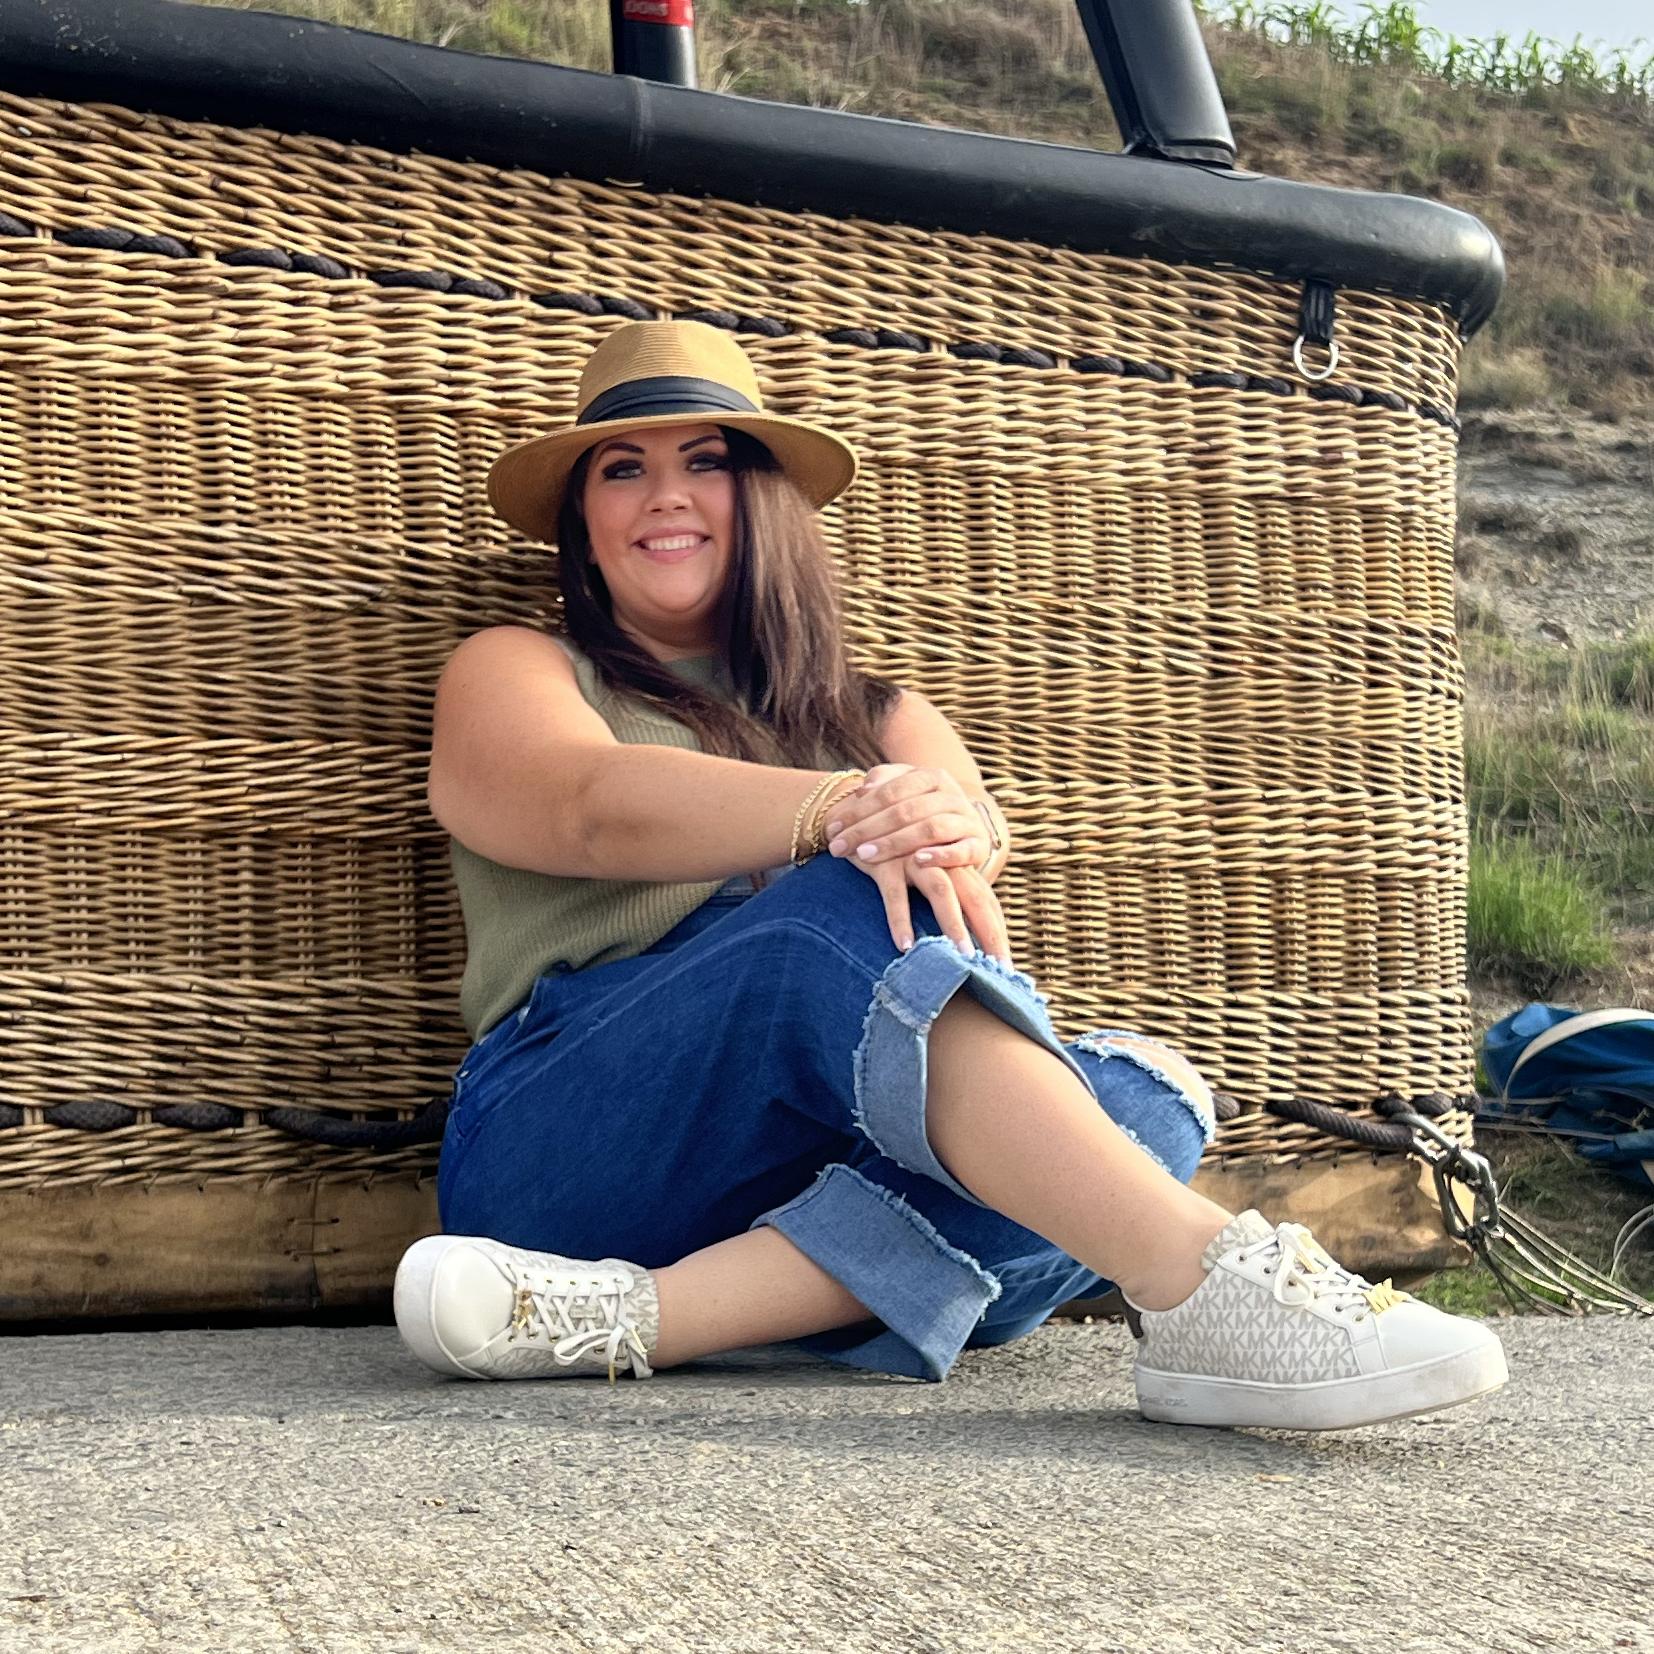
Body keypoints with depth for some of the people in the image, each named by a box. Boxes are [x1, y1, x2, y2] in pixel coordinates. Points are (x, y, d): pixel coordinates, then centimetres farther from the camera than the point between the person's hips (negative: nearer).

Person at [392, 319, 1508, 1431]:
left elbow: (977, 836, 3)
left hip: (833, 1162, 4)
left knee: (1142, 1090, -25)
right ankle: (1204, 1283, -45)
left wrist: (951, 833, -24)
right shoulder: (515, 672, 16)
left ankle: (631, 1317, -39)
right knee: (862, 914, -29)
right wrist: (839, 811, -28)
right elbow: (593, 806, -9)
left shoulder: (875, 718, 26)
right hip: (570, 1144, -3)